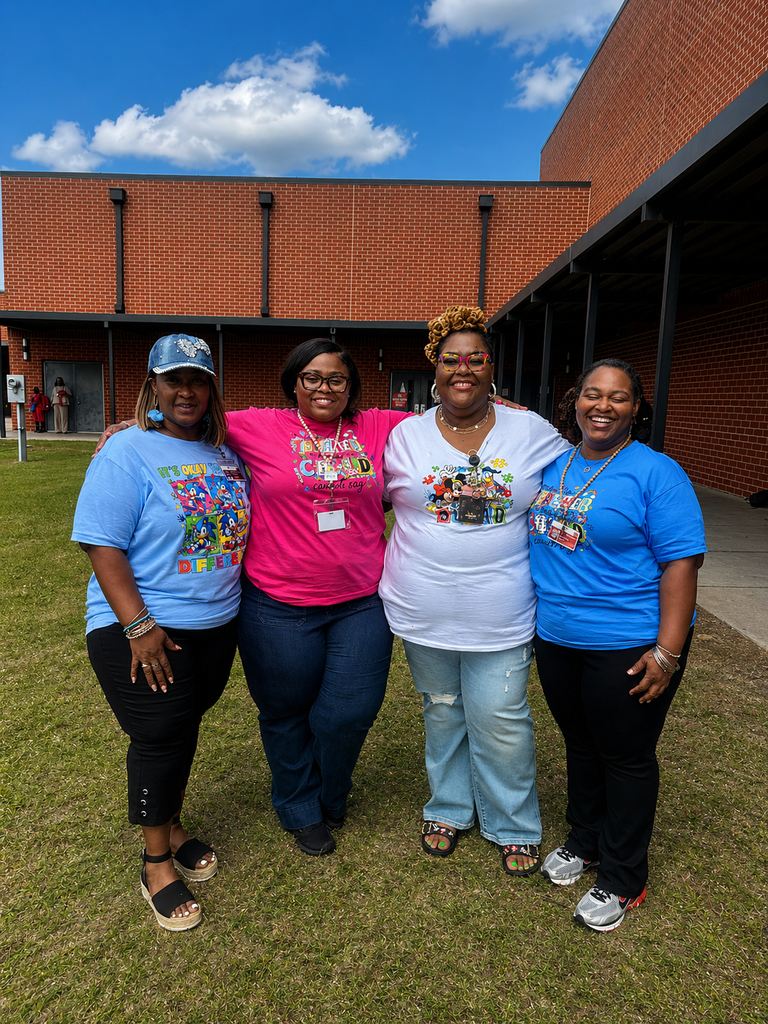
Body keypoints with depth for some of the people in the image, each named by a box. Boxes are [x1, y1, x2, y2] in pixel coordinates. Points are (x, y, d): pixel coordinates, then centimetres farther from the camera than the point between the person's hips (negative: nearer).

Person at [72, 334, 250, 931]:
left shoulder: (224, 452, 7)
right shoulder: (127, 453, -12)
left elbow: (238, 524, 18)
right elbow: (103, 547, -17)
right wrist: (139, 626, -22)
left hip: (218, 624, 6)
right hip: (143, 630, -5)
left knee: (185, 728, 18)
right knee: (160, 738, 2)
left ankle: (173, 828, 41)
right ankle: (157, 864, 23)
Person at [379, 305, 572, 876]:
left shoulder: (531, 431, 0)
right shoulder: (406, 435, 1)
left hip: (500, 615, -1)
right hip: (424, 612, 2)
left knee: (501, 721, 6)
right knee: (442, 713, 18)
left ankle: (515, 826, 31)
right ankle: (449, 808, 40)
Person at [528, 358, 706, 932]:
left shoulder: (656, 474, -13)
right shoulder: (553, 465, 6)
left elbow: (681, 562, -16)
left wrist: (667, 653, -20)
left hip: (627, 647, -5)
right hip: (556, 638, 6)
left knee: (625, 757, 10)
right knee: (580, 746, 21)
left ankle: (622, 881, 29)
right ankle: (584, 842, 44)